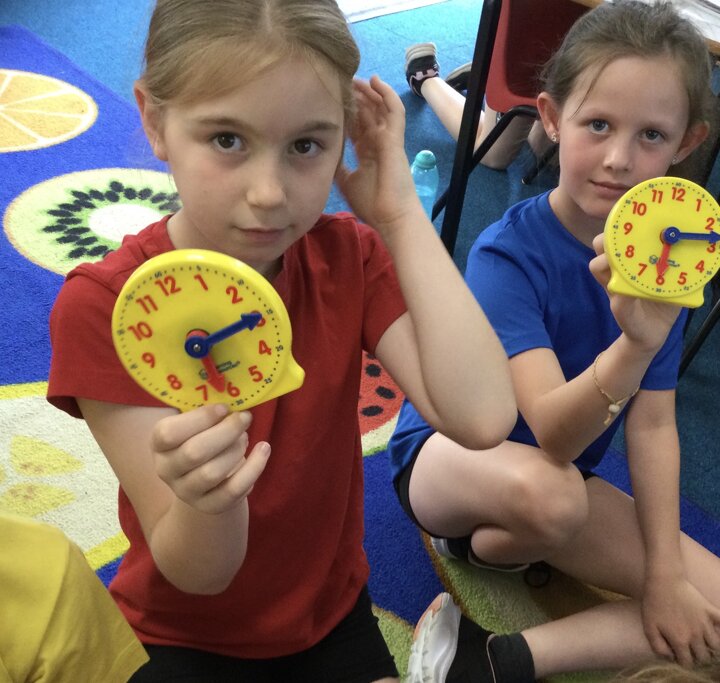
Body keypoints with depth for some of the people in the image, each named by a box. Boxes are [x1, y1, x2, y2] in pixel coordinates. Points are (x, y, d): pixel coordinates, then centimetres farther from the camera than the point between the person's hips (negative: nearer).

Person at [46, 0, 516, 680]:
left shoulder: (348, 255, -10)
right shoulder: (103, 306, -21)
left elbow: (481, 415, -25)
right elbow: (198, 574, -19)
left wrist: (399, 214, -23)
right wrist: (203, 501, -41)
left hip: (332, 619, 4)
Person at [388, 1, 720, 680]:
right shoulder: (507, 251, -25)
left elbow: (653, 425, -7)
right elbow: (552, 431, -35)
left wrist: (665, 571, -11)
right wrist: (634, 346, -53)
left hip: (557, 470, 6)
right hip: (444, 453, -5)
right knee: (547, 490, -40)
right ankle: (486, 546, -4)